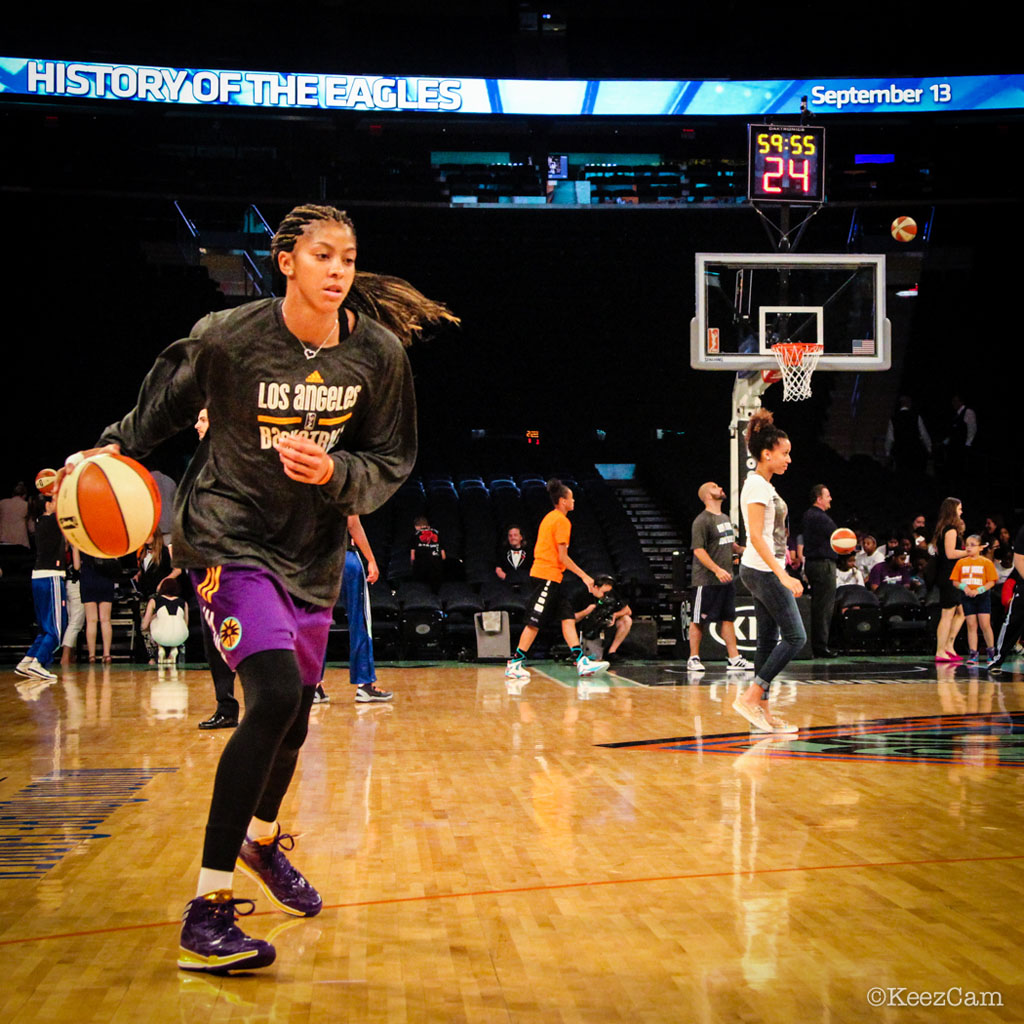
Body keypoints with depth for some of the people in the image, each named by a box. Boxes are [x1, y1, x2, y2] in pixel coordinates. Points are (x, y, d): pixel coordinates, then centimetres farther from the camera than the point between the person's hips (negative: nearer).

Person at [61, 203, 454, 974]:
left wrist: (334, 472, -20)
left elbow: (392, 464, -2)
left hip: (313, 549, 5)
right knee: (275, 696, -24)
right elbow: (159, 411, 2)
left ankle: (262, 839, 48)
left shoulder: (378, 353, -9)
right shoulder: (227, 337, -16)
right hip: (228, 537, -5)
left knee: (296, 710, 16)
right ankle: (207, 909, -17)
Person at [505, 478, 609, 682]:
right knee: (535, 622, -7)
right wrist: (584, 576, -10)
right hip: (548, 575, -10)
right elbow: (562, 557, -15)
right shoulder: (562, 521, -12)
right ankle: (514, 664, -4)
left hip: (541, 572, 10)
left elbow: (539, 549, 20)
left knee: (568, 616, 5)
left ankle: (581, 662, 1)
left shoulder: (550, 517, 16)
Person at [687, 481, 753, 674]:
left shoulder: (725, 518, 16)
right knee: (699, 620, -2)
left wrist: (742, 550, 10)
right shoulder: (702, 521, -12)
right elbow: (698, 550, -18)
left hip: (726, 578, 8)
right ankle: (693, 659, 6)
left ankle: (734, 659, 10)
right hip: (706, 580, -8)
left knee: (728, 618, 8)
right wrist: (717, 570, -26)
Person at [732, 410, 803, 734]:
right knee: (795, 636, -8)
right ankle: (750, 697, -9)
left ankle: (762, 710, 11)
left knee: (769, 640, 9)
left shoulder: (760, 484, 15)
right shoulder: (758, 485, -14)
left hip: (763, 570, 10)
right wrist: (782, 574, -27)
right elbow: (756, 536, -22)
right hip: (765, 570, -10)